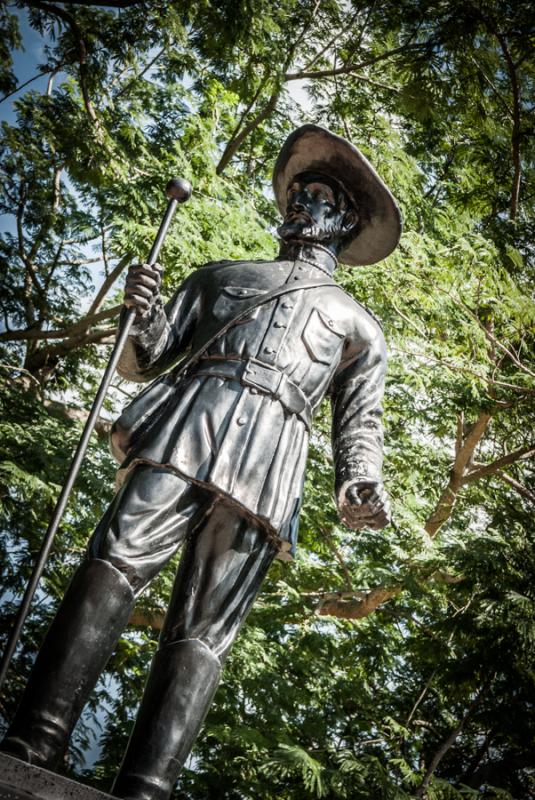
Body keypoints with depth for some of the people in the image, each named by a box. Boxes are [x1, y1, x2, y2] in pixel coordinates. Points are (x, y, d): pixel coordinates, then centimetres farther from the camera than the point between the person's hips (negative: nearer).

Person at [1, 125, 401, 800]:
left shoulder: (357, 325, 30)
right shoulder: (219, 275, 32)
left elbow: (360, 421, 18)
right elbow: (140, 362, 26)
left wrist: (359, 488, -5)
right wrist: (146, 318, 2)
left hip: (267, 462, 0)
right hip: (190, 420, 1)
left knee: (202, 632, -14)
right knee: (117, 562, -23)